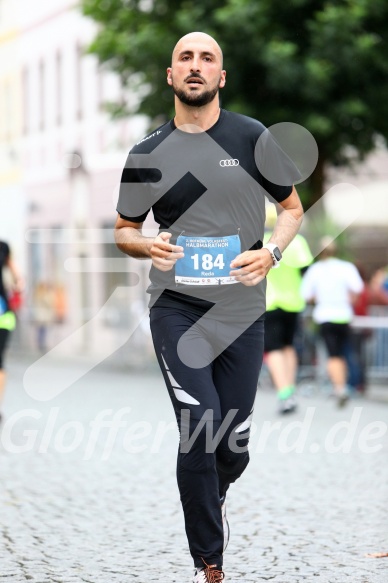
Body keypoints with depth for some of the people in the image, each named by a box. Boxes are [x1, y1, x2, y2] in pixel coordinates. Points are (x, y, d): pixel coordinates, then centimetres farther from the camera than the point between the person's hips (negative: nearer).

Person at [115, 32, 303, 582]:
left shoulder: (253, 138, -2)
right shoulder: (148, 155, 2)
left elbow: (292, 208, 9)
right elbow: (124, 229, 14)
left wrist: (271, 252, -11)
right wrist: (148, 245, -10)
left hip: (242, 312, 1)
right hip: (176, 309, -1)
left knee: (234, 444, 8)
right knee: (201, 428, -15)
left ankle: (212, 501, 45)